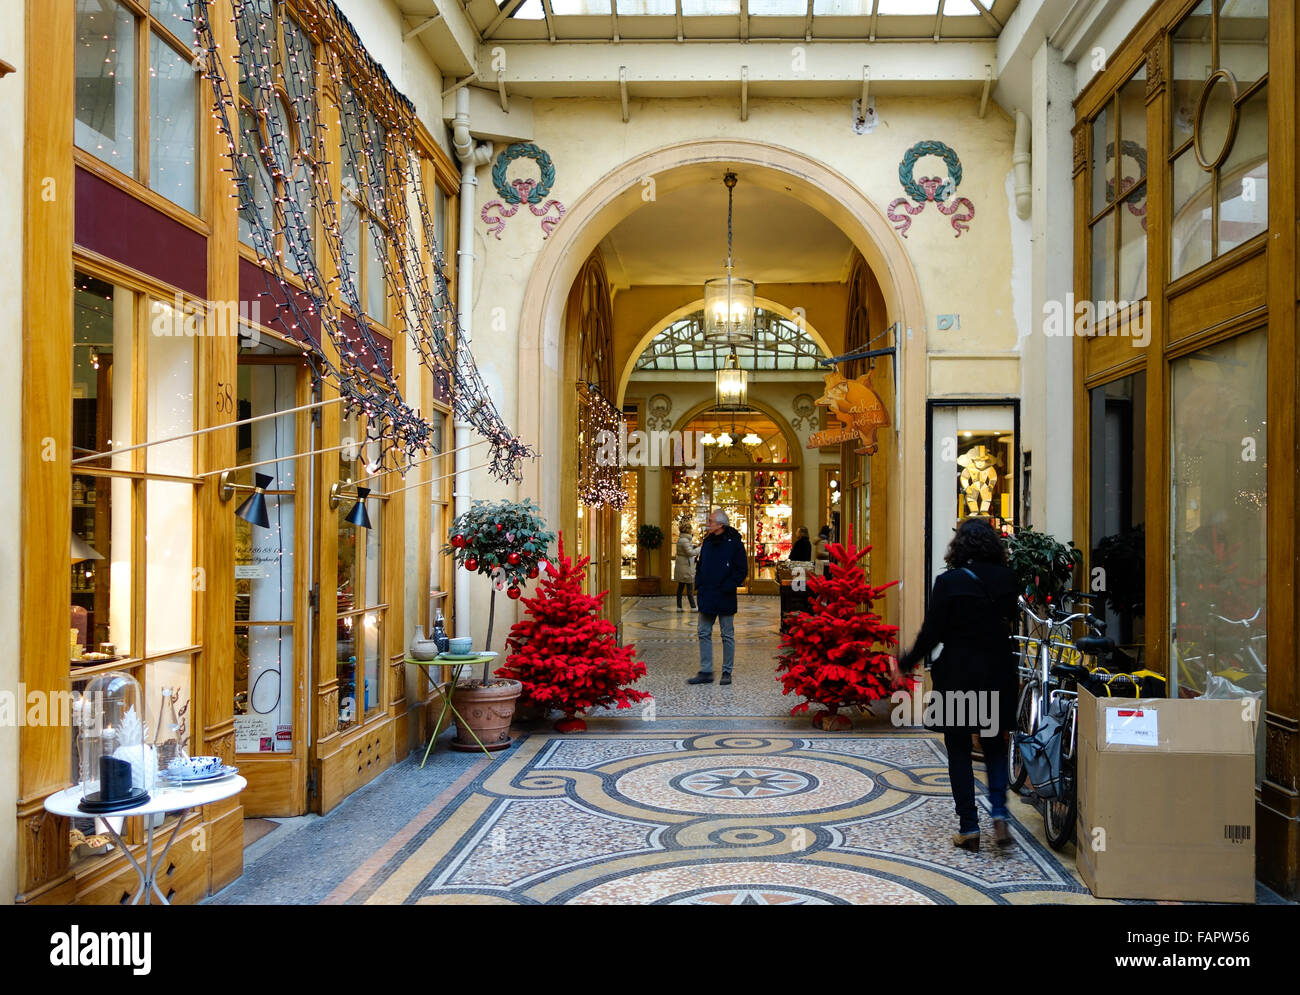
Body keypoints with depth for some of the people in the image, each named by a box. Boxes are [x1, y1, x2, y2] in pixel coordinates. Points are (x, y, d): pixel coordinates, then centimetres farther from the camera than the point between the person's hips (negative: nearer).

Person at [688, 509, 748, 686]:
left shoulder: (734, 543, -9)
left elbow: (742, 570, -10)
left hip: (725, 598, -6)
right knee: (704, 633, 6)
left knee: (727, 635, 5)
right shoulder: (707, 542, 9)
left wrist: (727, 587, -15)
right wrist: (698, 585, 6)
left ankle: (727, 672, 14)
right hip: (707, 597, 6)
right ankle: (706, 672, 13)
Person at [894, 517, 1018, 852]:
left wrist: (906, 664, -1)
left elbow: (931, 633, -12)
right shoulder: (1008, 579, -2)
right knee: (995, 745, 19)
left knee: (959, 750, 9)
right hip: (998, 676, 4)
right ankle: (999, 814, 2)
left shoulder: (948, 582, -14)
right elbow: (1015, 623, 4)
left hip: (957, 676, -3)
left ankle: (969, 829, 11)